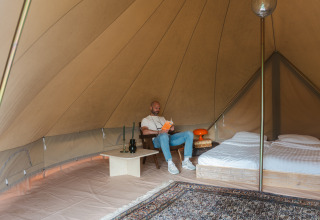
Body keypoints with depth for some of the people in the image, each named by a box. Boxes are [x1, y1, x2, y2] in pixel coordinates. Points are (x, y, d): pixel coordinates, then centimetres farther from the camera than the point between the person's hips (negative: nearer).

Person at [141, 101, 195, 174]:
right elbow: (144, 131, -5)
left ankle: (186, 161, -21)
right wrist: (159, 132, -16)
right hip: (157, 140, -6)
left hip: (169, 138, 6)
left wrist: (171, 127, 2)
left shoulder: (162, 118, 35)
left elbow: (169, 127, 29)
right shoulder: (145, 120, 15)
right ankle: (170, 164, -41)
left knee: (189, 134, -15)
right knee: (164, 135, -44)